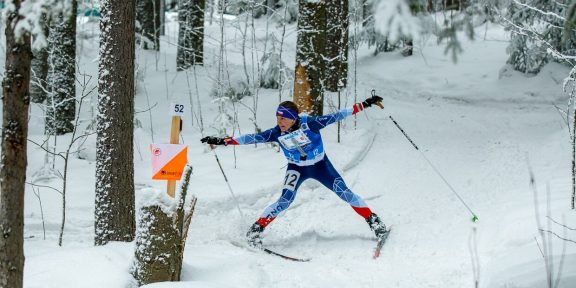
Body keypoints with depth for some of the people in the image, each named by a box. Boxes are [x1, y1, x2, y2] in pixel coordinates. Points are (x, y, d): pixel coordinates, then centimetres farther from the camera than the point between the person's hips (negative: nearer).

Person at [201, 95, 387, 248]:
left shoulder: (309, 123, -28)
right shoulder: (276, 133, -21)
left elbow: (335, 117, -26)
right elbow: (252, 138, -19)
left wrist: (364, 105, -29)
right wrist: (223, 141, -24)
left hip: (321, 165, 0)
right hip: (296, 168, 1)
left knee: (344, 193, -7)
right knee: (285, 201, -18)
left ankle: (372, 220, 11)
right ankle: (257, 228, -5)